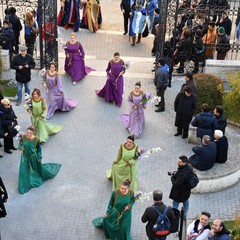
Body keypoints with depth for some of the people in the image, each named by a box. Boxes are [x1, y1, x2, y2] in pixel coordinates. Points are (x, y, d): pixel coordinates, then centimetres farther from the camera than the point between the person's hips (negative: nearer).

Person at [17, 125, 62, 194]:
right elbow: (20, 144, -1)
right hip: (25, 157, 2)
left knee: (38, 167, 22)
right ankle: (24, 187, 23)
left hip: (33, 157, -2)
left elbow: (39, 149, -8)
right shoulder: (23, 137, -20)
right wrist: (20, 147, -23)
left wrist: (39, 157, -3)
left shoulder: (36, 139, -24)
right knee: (24, 172, 7)